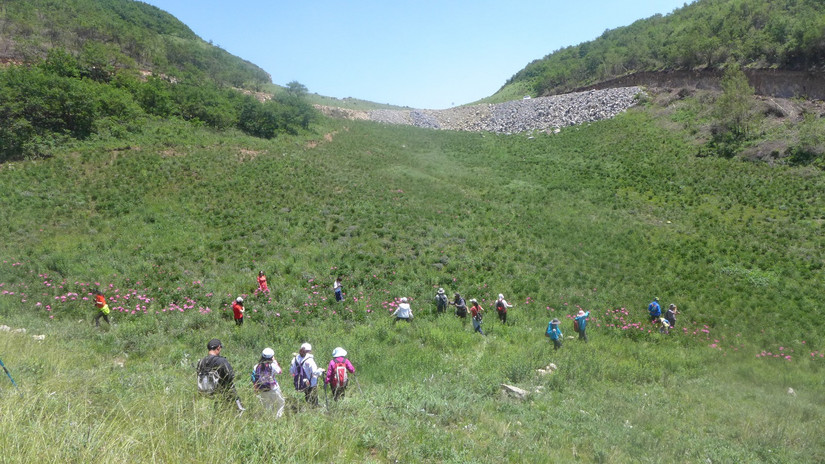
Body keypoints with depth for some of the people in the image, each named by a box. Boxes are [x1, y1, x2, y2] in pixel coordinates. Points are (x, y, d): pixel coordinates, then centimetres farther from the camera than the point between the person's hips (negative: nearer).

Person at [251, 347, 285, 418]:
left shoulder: (256, 367, -3)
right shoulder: (272, 365, -15)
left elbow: (254, 380, 1)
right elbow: (279, 371, 5)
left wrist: (256, 389, 13)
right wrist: (275, 361, 11)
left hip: (262, 392, 4)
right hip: (273, 390, -4)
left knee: (267, 408, 19)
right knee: (281, 403, 13)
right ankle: (277, 417, 1)